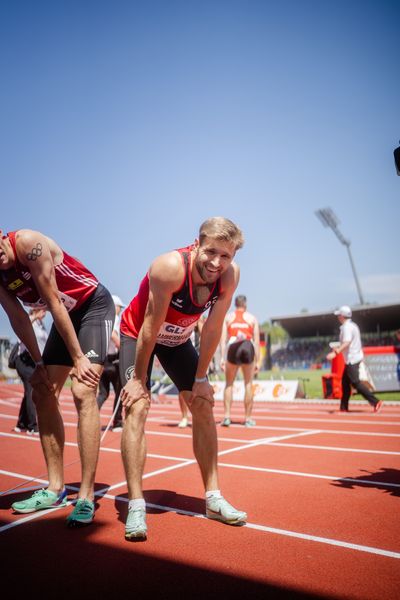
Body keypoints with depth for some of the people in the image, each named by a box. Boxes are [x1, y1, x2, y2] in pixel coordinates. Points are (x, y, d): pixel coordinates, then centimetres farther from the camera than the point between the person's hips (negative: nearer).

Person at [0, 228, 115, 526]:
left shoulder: (28, 242, -25)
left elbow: (53, 302, -25)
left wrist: (79, 358, -22)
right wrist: (39, 362, -1)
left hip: (95, 305, -7)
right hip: (65, 316, 8)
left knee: (83, 392, -20)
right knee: (43, 395, 3)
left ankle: (87, 496, -14)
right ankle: (55, 489, 14)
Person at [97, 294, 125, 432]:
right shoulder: (115, 317, -6)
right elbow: (113, 333, -23)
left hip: (100, 358, 6)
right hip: (113, 359, -6)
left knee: (103, 393, 11)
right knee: (119, 391, 7)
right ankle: (117, 423, 11)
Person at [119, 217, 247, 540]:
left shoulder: (230, 274, -22)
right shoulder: (170, 267, -36)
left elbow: (213, 328, -13)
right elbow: (150, 328, -29)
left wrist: (201, 378, -9)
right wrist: (138, 380, -21)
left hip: (177, 339, 5)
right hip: (137, 334, -4)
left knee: (203, 405, -1)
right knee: (137, 406, -17)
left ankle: (213, 497, 9)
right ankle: (136, 504, -8)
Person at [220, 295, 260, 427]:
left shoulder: (227, 317, 15)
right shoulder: (252, 318, 15)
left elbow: (223, 339, 3)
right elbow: (257, 342, 8)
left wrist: (222, 358, 1)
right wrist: (257, 361, 9)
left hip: (233, 349, 0)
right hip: (248, 348, 0)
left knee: (229, 384, 12)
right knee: (248, 384, 9)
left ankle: (227, 416, 3)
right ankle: (248, 418, 12)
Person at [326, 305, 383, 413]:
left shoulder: (347, 327, -17)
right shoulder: (352, 325, 14)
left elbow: (347, 343, -30)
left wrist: (335, 353, -38)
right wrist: (338, 347, 33)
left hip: (352, 359, -10)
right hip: (353, 358, 10)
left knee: (356, 382, -8)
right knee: (345, 382, 12)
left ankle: (375, 402, -8)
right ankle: (344, 408, 16)